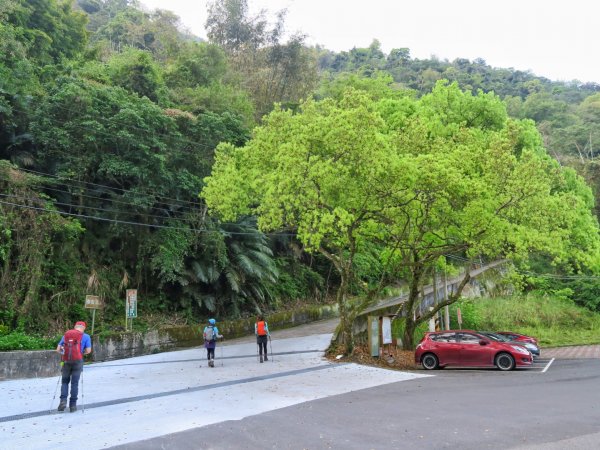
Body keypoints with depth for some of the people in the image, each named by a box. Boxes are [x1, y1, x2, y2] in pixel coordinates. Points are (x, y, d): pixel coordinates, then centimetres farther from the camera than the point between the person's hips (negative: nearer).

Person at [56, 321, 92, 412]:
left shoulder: (66, 335, 11)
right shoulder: (86, 336, 2)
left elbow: (58, 349, 9)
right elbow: (88, 351, -2)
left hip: (66, 361, 2)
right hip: (77, 361, -2)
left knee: (65, 381, 16)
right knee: (74, 383, 4)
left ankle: (63, 400, -2)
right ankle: (73, 405, 7)